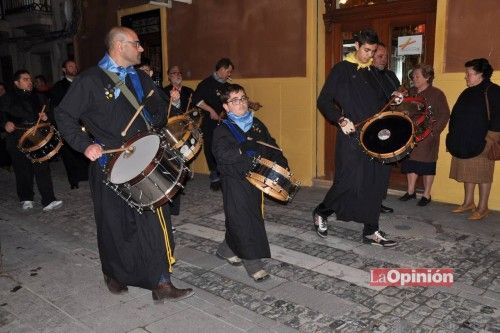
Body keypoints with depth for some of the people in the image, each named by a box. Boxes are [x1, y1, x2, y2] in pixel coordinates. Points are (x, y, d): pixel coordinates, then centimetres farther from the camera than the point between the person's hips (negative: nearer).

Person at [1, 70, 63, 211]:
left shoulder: (35, 97, 14)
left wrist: (43, 116, 3)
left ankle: (48, 201, -8)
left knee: (42, 168, -8)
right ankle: (26, 199, 24)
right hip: (17, 140, -2)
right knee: (23, 170, 5)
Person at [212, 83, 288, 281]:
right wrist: (247, 147, -23)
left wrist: (282, 165, 2)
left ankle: (226, 249, 34)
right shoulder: (222, 130, -6)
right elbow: (223, 154, -22)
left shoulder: (257, 125, 11)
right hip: (235, 182, -6)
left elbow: (271, 147, 15)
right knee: (243, 222, -5)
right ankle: (253, 265, 4)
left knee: (250, 218, 14)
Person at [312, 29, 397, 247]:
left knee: (375, 183, 5)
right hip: (351, 135, -6)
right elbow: (323, 101, -6)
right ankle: (321, 213, 19)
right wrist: (341, 119, -19)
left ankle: (371, 231, 16)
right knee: (348, 181, -6)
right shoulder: (341, 70, -2)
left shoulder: (372, 72, 16)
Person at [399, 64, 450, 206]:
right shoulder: (411, 92, 8)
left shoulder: (437, 94, -6)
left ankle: (426, 195, 15)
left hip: (427, 137, -5)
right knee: (410, 163, 10)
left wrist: (434, 131, -12)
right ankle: (410, 191, 22)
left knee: (427, 166, 4)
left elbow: (445, 115, -6)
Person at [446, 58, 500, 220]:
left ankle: (482, 208, 7)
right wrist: (455, 139, 14)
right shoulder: (468, 92, 15)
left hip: (481, 143, -8)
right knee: (467, 173, 13)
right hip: (464, 142, 8)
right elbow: (458, 116, 20)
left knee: (483, 175, -1)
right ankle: (468, 203, 24)